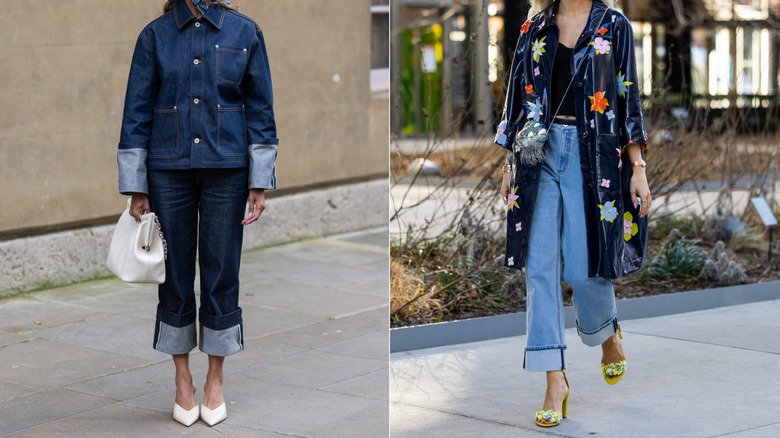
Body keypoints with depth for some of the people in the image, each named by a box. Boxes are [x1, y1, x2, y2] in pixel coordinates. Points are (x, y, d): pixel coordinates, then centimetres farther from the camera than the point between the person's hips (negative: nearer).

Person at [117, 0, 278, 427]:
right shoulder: (155, 35, 1)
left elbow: (260, 109, 2)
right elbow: (136, 112, 2)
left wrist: (259, 184, -2)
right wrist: (135, 188, -1)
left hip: (226, 169, 0)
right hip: (169, 170, 0)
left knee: (221, 273, 5)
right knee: (175, 275, 6)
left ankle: (215, 380, 19)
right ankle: (183, 379, 20)